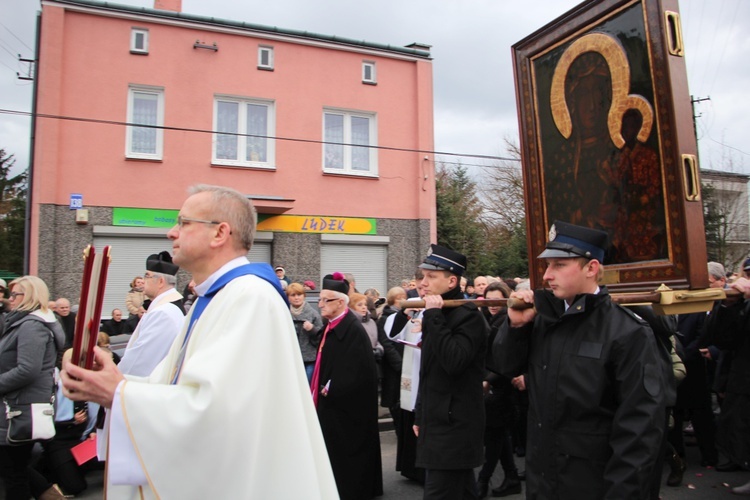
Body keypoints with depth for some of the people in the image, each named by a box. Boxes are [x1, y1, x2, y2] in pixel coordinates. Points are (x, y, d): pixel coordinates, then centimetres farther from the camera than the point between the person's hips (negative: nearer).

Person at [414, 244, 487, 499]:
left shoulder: (468, 316, -14)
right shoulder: (436, 315, 13)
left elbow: (454, 362, -29)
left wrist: (435, 317, -24)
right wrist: (421, 416, 21)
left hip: (454, 426, -9)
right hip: (439, 423, 9)